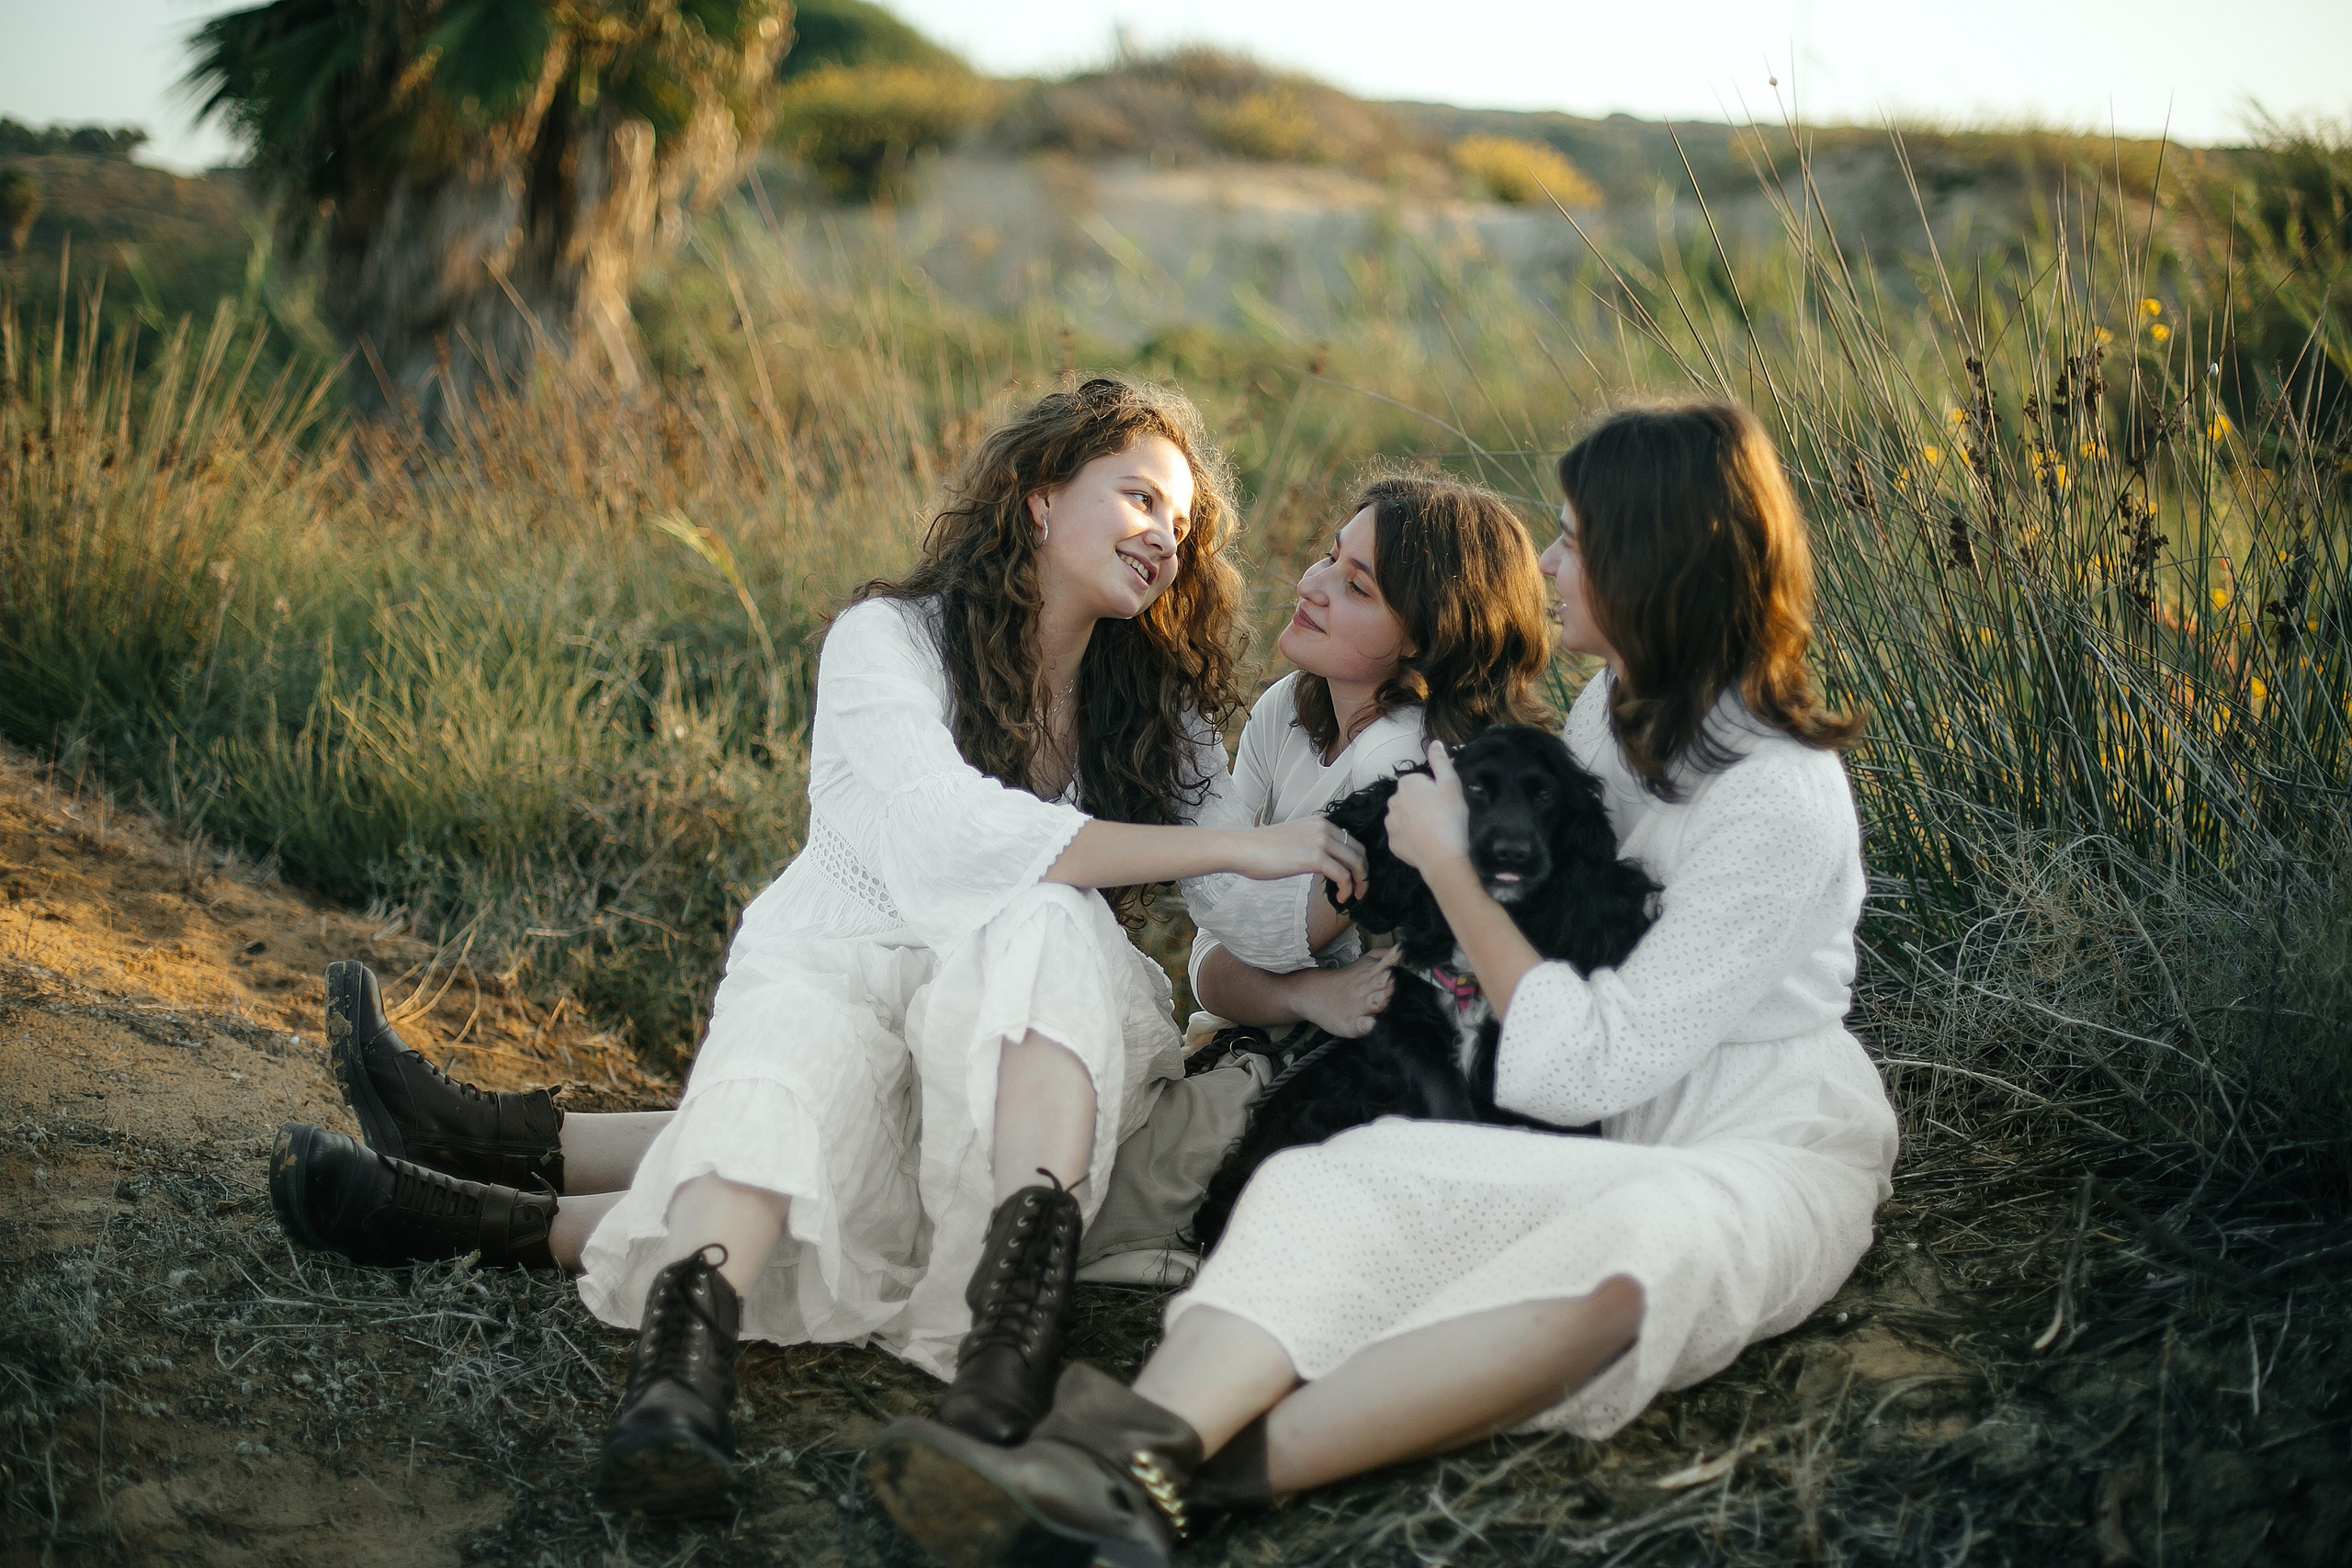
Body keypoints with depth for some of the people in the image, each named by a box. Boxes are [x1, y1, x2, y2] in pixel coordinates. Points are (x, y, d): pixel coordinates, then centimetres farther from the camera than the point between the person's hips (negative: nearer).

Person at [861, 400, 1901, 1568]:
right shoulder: (1618, 705, 9)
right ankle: (1133, 1448, -51)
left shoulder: (1781, 805, -17)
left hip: (1771, 1152, -6)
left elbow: (1585, 1064, -18)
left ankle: (1190, 1469, -52)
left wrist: (1448, 864, -13)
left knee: (1620, 1250, -42)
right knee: (1334, 1178, -24)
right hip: (1608, 1145, 7)